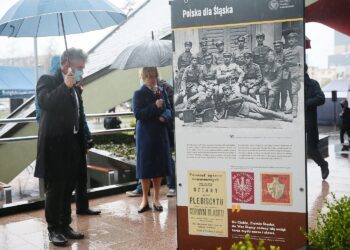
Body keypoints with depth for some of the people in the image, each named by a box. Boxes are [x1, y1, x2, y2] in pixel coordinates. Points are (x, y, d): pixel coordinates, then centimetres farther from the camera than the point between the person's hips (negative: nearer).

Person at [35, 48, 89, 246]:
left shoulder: (75, 88, 14)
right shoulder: (48, 81, -5)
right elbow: (45, 102, -25)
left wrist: (83, 144, 15)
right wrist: (65, 86, -20)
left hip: (72, 145, 7)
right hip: (54, 145, -7)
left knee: (68, 189, 13)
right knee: (55, 189, 1)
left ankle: (65, 226, 24)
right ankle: (53, 230, 13)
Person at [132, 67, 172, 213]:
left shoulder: (162, 92, 9)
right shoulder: (139, 94, -2)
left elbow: (169, 110, 7)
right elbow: (137, 113, -12)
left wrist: (164, 117, -14)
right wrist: (155, 106, -19)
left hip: (161, 133, 4)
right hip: (145, 134, -3)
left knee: (160, 165, 6)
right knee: (145, 166, 1)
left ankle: (156, 198, 18)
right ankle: (145, 199, 14)